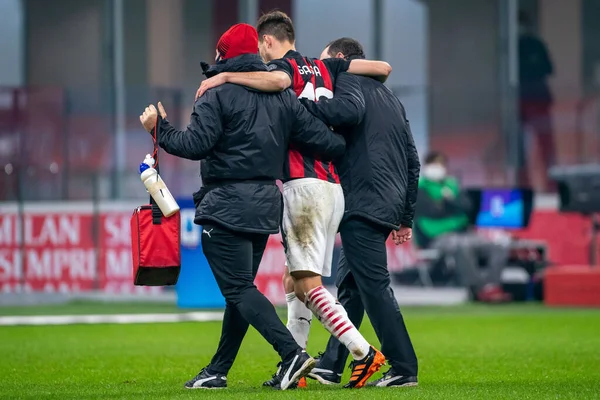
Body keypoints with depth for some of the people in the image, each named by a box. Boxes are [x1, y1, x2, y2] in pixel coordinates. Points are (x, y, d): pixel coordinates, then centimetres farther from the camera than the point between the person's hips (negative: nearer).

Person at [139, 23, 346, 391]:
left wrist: (160, 129, -2)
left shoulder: (217, 96, -8)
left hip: (226, 206, -7)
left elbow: (196, 145, -17)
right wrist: (340, 147, 24)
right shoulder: (284, 98, 10)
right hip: (265, 206, 7)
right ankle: (217, 371, 20)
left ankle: (292, 353, -24)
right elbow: (326, 141, 3)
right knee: (241, 288, 15)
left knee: (239, 289, -8)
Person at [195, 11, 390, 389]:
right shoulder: (323, 68, 17)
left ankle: (365, 353, -18)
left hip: (304, 184, -8)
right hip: (333, 186, 8)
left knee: (307, 283, -10)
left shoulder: (283, 65, -2)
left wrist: (225, 76, -18)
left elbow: (279, 79, -28)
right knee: (294, 281, 12)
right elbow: (382, 67, 16)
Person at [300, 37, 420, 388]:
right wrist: (406, 217, 23)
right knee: (349, 285, 14)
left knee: (375, 287, -8)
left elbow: (331, 111, -29)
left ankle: (404, 369, -9)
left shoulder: (349, 85, -4)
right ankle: (330, 366, 16)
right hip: (388, 206, 9)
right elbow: (412, 161, 22)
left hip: (363, 206, -9)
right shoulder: (390, 98, 23)